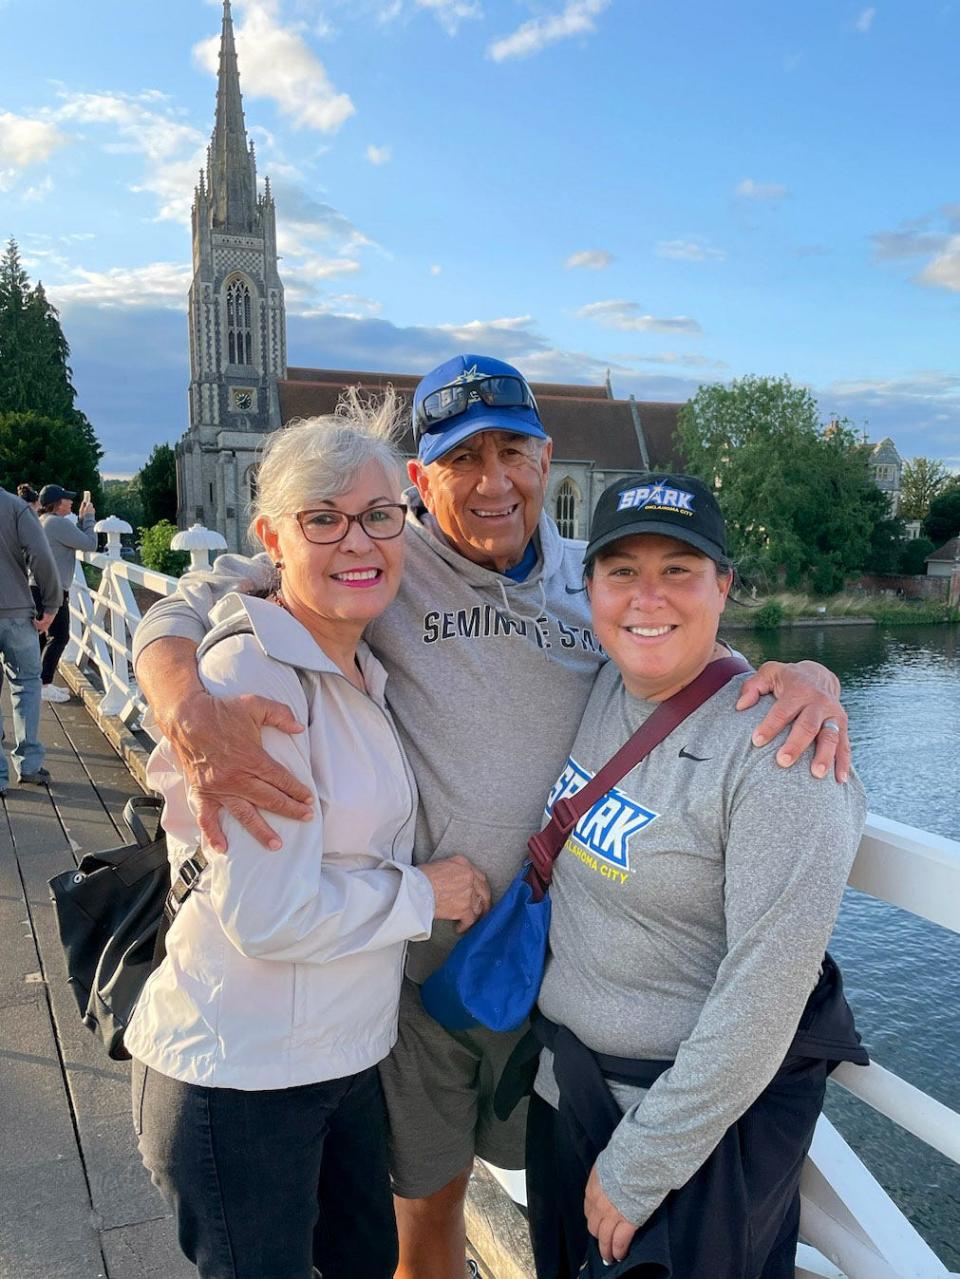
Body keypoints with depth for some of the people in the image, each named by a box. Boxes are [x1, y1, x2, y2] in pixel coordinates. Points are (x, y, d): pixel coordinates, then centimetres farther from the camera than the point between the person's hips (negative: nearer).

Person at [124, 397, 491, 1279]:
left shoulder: (362, 672, 5)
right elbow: (269, 916, -25)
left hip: (345, 1057, 8)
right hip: (239, 1077, -8)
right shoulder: (252, 678, -23)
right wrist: (425, 894, -11)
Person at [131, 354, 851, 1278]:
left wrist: (806, 674, -18)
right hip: (414, 957, -3)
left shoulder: (594, 581, -2)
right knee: (427, 1198, 20)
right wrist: (192, 716, -37)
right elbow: (184, 612, -14)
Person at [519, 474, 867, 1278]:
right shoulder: (601, 687, -5)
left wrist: (640, 1165, -16)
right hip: (566, 1076, 7)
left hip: (716, 1104, -6)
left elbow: (764, 993, -24)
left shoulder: (779, 750, -25)